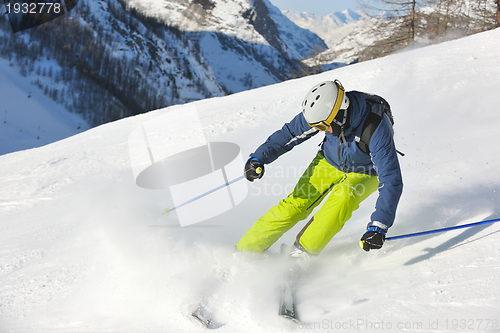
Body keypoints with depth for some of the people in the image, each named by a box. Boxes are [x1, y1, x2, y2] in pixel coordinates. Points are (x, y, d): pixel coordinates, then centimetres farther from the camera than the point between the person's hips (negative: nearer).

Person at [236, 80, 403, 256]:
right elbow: (289, 133, -10)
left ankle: (302, 252, -19)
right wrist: (259, 158, -22)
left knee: (343, 198, -33)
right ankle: (245, 250, -3)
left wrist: (378, 226, -46)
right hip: (330, 162, 3)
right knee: (296, 203, -13)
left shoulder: (376, 129, -40)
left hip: (365, 173, -3)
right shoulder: (323, 112, -27)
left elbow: (391, 181, -39)